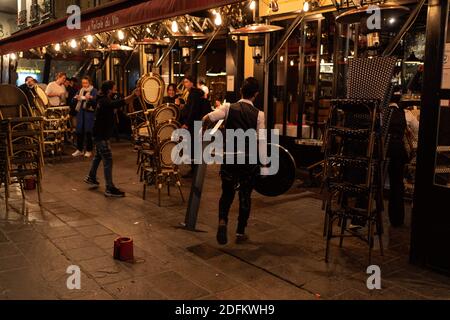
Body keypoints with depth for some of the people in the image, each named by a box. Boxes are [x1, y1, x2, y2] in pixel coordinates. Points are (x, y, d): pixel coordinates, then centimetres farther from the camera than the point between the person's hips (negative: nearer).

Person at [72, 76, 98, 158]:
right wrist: (76, 98, -7)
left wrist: (90, 98, -31)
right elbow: (74, 101, 14)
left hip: (89, 112, -5)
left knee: (88, 131, -5)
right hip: (80, 112, 5)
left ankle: (89, 150, 3)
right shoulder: (80, 91, 17)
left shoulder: (94, 90, 1)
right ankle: (79, 150, 14)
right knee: (79, 131, 4)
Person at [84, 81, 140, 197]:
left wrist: (133, 96, -4)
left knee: (98, 156, 26)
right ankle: (109, 189, -8)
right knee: (108, 160, -9)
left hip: (99, 134, 11)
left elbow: (119, 103, 8)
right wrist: (134, 95, -47)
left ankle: (91, 177, 43)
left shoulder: (104, 100, 9)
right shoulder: (105, 102, -24)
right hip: (101, 135, -11)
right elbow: (119, 103, -39)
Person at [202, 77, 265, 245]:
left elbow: (207, 118, -16)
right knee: (245, 196, 13)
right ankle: (240, 232, 20)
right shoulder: (258, 114, -5)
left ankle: (222, 221, -6)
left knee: (227, 193, 18)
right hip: (250, 159, -1)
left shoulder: (229, 108, -3)